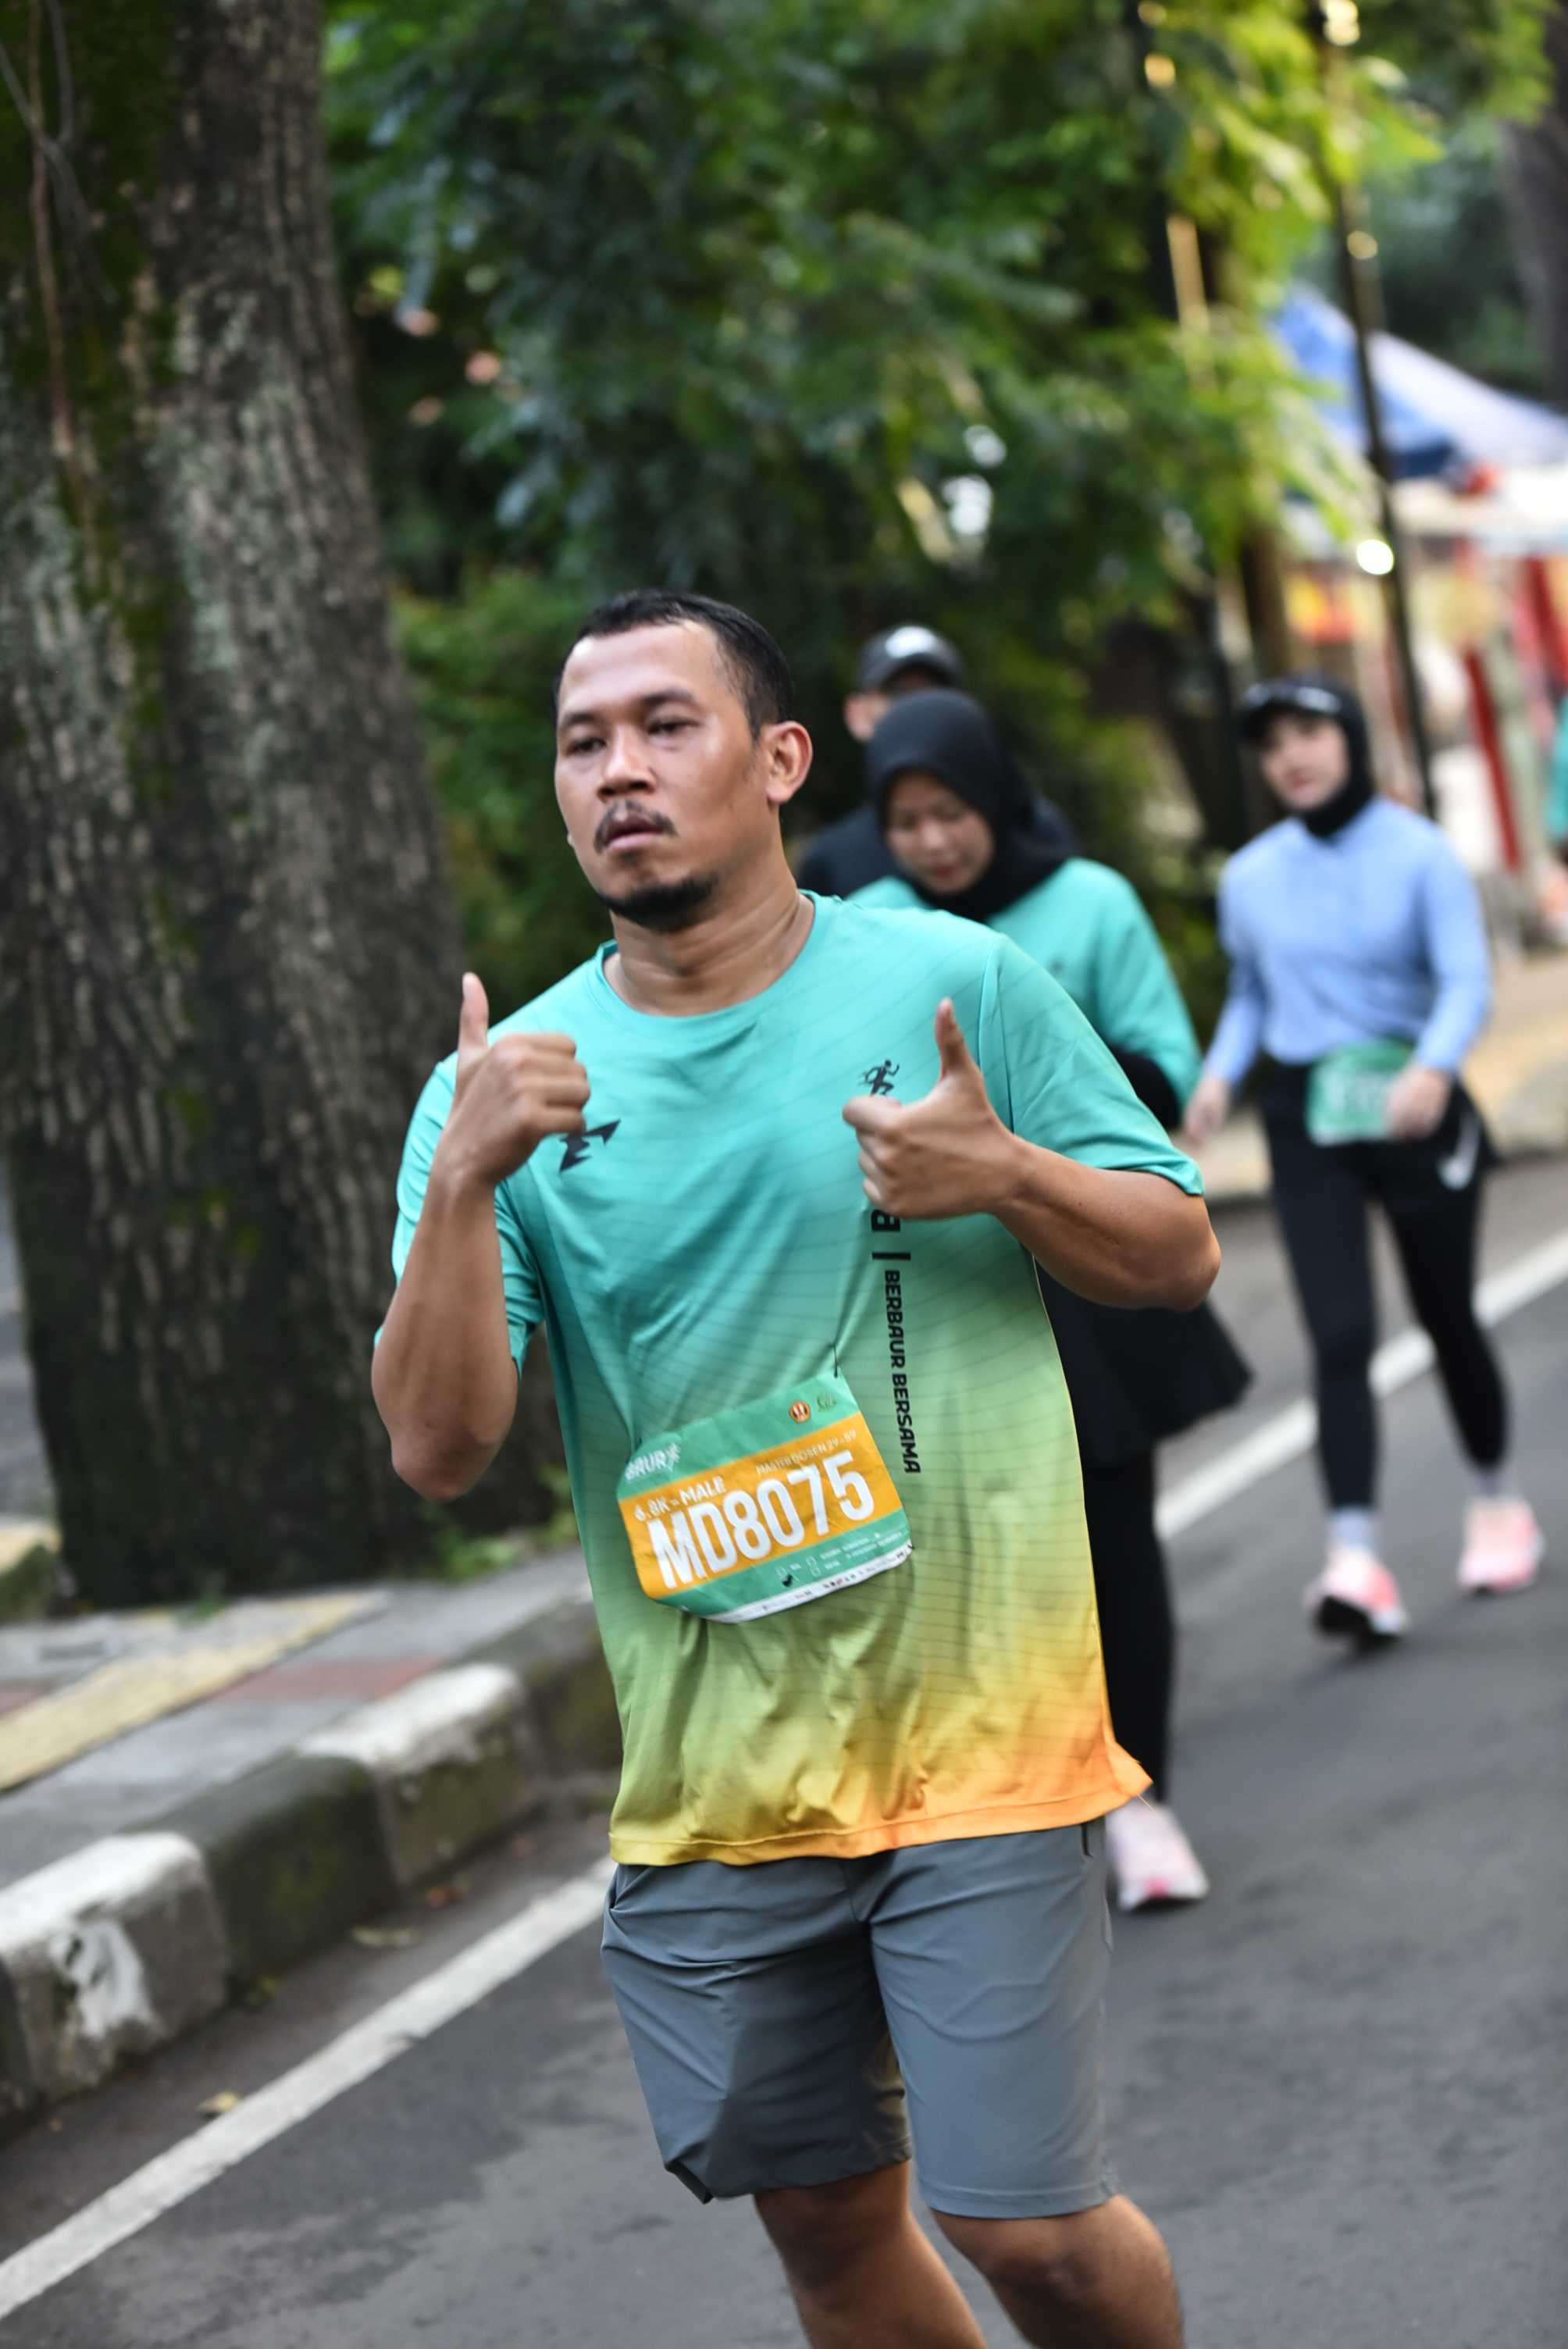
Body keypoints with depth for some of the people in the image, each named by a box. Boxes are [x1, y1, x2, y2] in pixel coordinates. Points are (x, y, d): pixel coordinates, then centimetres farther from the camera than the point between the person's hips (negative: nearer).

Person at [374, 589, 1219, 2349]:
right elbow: (439, 1449, -8)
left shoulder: (952, 984, -3)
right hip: (711, 1771, 3)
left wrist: (1006, 1177, -15)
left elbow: (1180, 1253, 4)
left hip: (973, 1726, -2)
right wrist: (463, 1182, -23)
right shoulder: (513, 1078, 0)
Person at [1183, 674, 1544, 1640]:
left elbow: (1467, 984, -18)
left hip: (1415, 1112, -2)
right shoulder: (1250, 878, 4)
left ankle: (1497, 1497, 38)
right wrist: (1220, 1075, -4)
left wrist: (1433, 1068, -37)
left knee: (1446, 1315, 13)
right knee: (1341, 1336, -11)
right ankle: (1357, 1558, -20)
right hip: (1306, 1124, 2)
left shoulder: (1420, 853, -9)